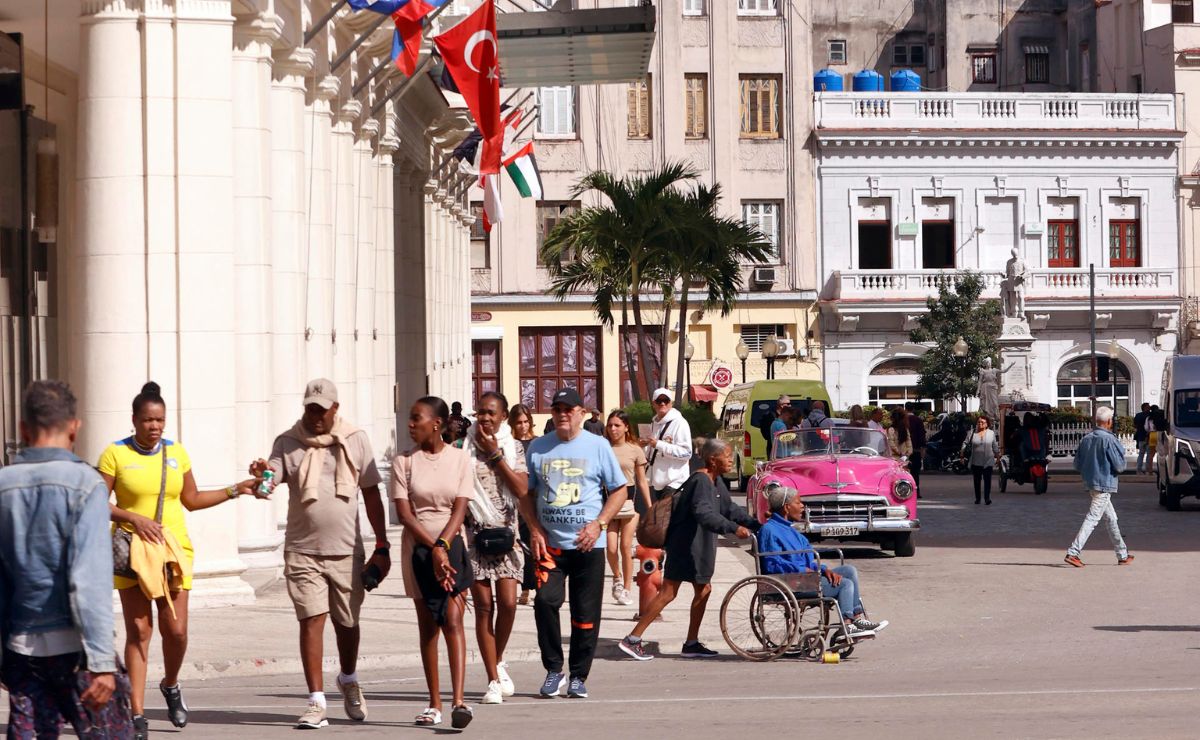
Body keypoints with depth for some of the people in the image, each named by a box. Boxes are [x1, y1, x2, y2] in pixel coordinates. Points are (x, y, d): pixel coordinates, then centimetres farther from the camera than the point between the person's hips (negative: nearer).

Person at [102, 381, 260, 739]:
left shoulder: (176, 452, 10)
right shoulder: (116, 454, -3)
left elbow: (191, 499, 18)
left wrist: (235, 490, 13)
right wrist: (133, 518, -17)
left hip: (175, 549, 3)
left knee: (175, 630, -3)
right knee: (139, 631, -6)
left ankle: (171, 685, 28)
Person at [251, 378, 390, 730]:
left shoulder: (355, 440, 4)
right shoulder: (288, 443, 2)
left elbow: (372, 495, 7)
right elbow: (271, 480, -11)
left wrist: (382, 546, 4)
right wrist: (261, 474, -36)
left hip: (347, 550, 1)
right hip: (303, 551, -1)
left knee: (347, 621, 12)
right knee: (311, 620, -8)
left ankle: (349, 681, 39)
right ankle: (316, 702, -6)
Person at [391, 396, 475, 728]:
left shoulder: (459, 459, 2)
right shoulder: (404, 462, 2)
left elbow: (460, 510, -4)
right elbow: (404, 513, -5)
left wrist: (443, 545, -18)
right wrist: (433, 549, -15)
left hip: (452, 546, -1)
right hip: (418, 548, 1)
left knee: (452, 620, -13)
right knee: (427, 626, 5)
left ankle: (459, 700, -20)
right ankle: (434, 704, 11)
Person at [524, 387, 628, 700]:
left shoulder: (598, 446, 3)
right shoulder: (537, 448, 9)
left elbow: (619, 490, 6)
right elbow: (526, 493, 14)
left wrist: (598, 524, -8)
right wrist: (535, 530, -1)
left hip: (587, 544, -1)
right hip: (549, 543, 1)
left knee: (585, 613, 1)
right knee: (545, 601, -16)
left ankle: (578, 677, 13)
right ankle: (553, 669, 0)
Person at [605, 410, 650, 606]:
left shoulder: (634, 450, 2)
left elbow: (642, 481, 6)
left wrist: (649, 507, 4)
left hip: (629, 499, -1)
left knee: (626, 547, 0)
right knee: (611, 548, -6)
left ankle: (626, 589, 10)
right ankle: (617, 578, 23)